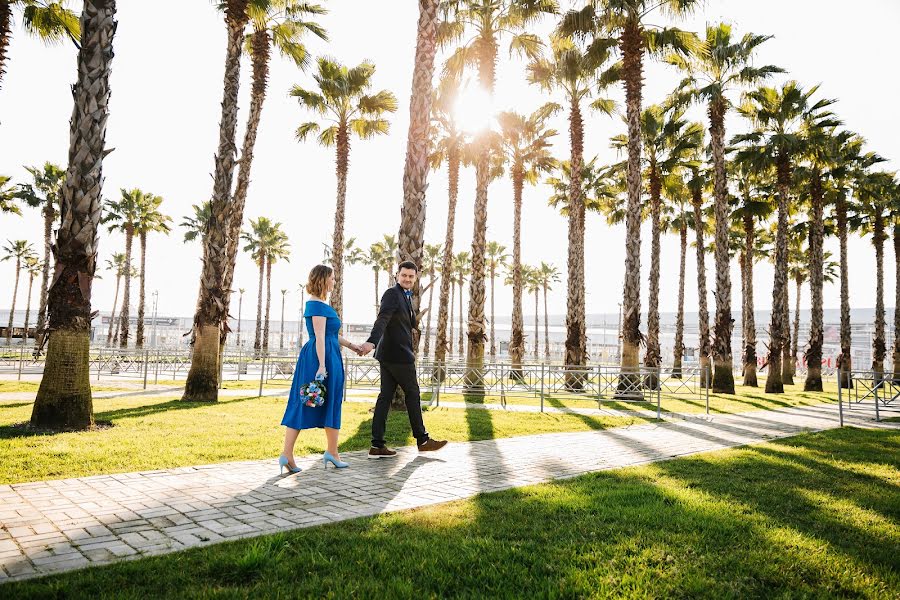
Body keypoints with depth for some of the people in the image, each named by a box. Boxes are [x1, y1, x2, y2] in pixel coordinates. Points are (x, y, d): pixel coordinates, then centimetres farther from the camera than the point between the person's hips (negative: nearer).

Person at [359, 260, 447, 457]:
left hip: (388, 355, 9)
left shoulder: (406, 297, 19)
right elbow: (382, 320, -29)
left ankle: (377, 445, 7)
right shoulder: (392, 294, -12)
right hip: (397, 354, -9)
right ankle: (422, 440, 15)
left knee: (386, 395, 6)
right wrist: (371, 342, -41)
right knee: (412, 394, 2)